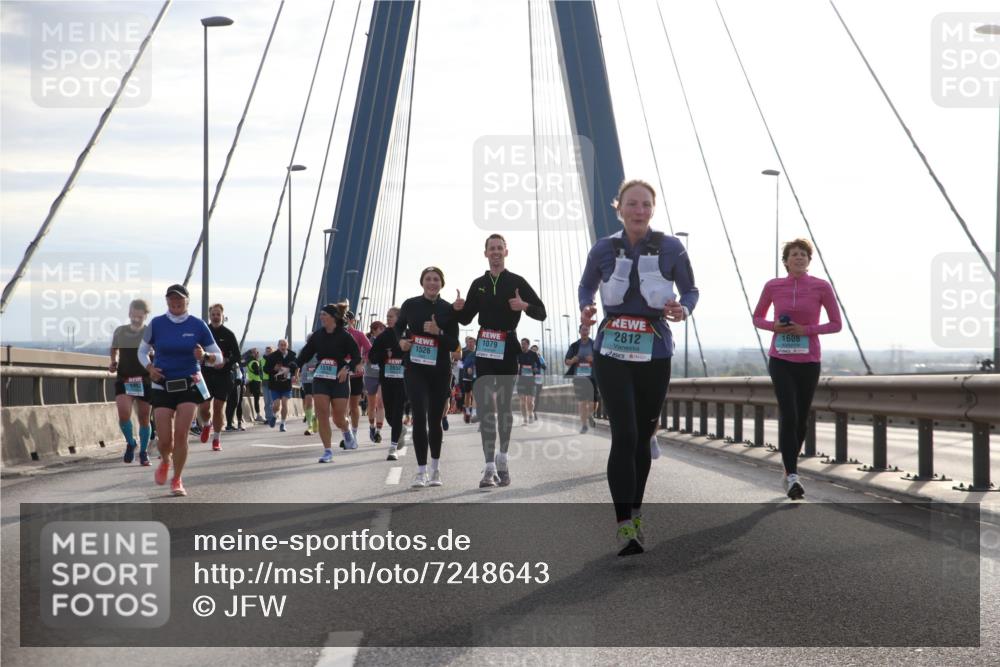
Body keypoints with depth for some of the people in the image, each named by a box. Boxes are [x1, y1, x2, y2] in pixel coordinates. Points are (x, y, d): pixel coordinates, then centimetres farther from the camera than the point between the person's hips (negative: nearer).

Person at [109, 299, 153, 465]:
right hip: (124, 380, 1)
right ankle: (130, 443, 10)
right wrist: (113, 363, 2)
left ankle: (143, 452, 25)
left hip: (144, 381, -1)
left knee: (144, 419, 6)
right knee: (123, 414, -18)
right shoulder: (120, 332, 4)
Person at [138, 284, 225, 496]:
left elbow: (218, 358, 2)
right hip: (163, 386, 1)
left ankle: (177, 481, 6)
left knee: (181, 435, -11)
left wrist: (205, 357, -20)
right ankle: (165, 461, 33)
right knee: (165, 440, -4)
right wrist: (149, 367, -7)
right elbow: (142, 351, 13)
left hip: (189, 385, -1)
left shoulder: (198, 325, -2)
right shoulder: (157, 324, 0)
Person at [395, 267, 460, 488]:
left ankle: (435, 469, 27)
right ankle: (421, 471, -12)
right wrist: (401, 341, -2)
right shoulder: (410, 305, 1)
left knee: (434, 419, 10)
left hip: (440, 370, 1)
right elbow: (398, 326, 18)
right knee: (419, 416, -14)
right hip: (415, 368, -1)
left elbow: (454, 345, -1)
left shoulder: (449, 309, 0)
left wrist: (438, 333, -19)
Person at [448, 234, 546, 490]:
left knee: (504, 405, 7)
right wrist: (458, 309, -5)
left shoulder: (516, 282, 3)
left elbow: (541, 313, 0)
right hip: (484, 348, 2)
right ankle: (490, 467, -13)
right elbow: (465, 318, 17)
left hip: (508, 348, -2)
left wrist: (524, 305, -21)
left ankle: (502, 460, 21)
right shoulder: (478, 284, 13)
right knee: (486, 407, -7)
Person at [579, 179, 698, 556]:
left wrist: (683, 310, -16)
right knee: (624, 436, -15)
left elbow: (690, 290, 7)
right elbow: (586, 285, 14)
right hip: (612, 353, -1)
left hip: (654, 355, 1)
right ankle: (624, 526, -16)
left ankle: (635, 515, 29)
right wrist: (586, 310, -8)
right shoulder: (604, 249, -2)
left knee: (642, 438, 11)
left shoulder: (671, 248, -4)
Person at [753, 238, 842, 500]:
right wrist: (773, 326, -10)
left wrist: (806, 330, -14)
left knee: (801, 419, 10)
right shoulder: (773, 286, 0)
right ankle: (792, 476, -18)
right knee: (788, 415, -16)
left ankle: (789, 469, 32)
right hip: (780, 360, -1)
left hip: (808, 362, 1)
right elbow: (757, 318, 12)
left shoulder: (821, 287, -4)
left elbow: (836, 324, 0)